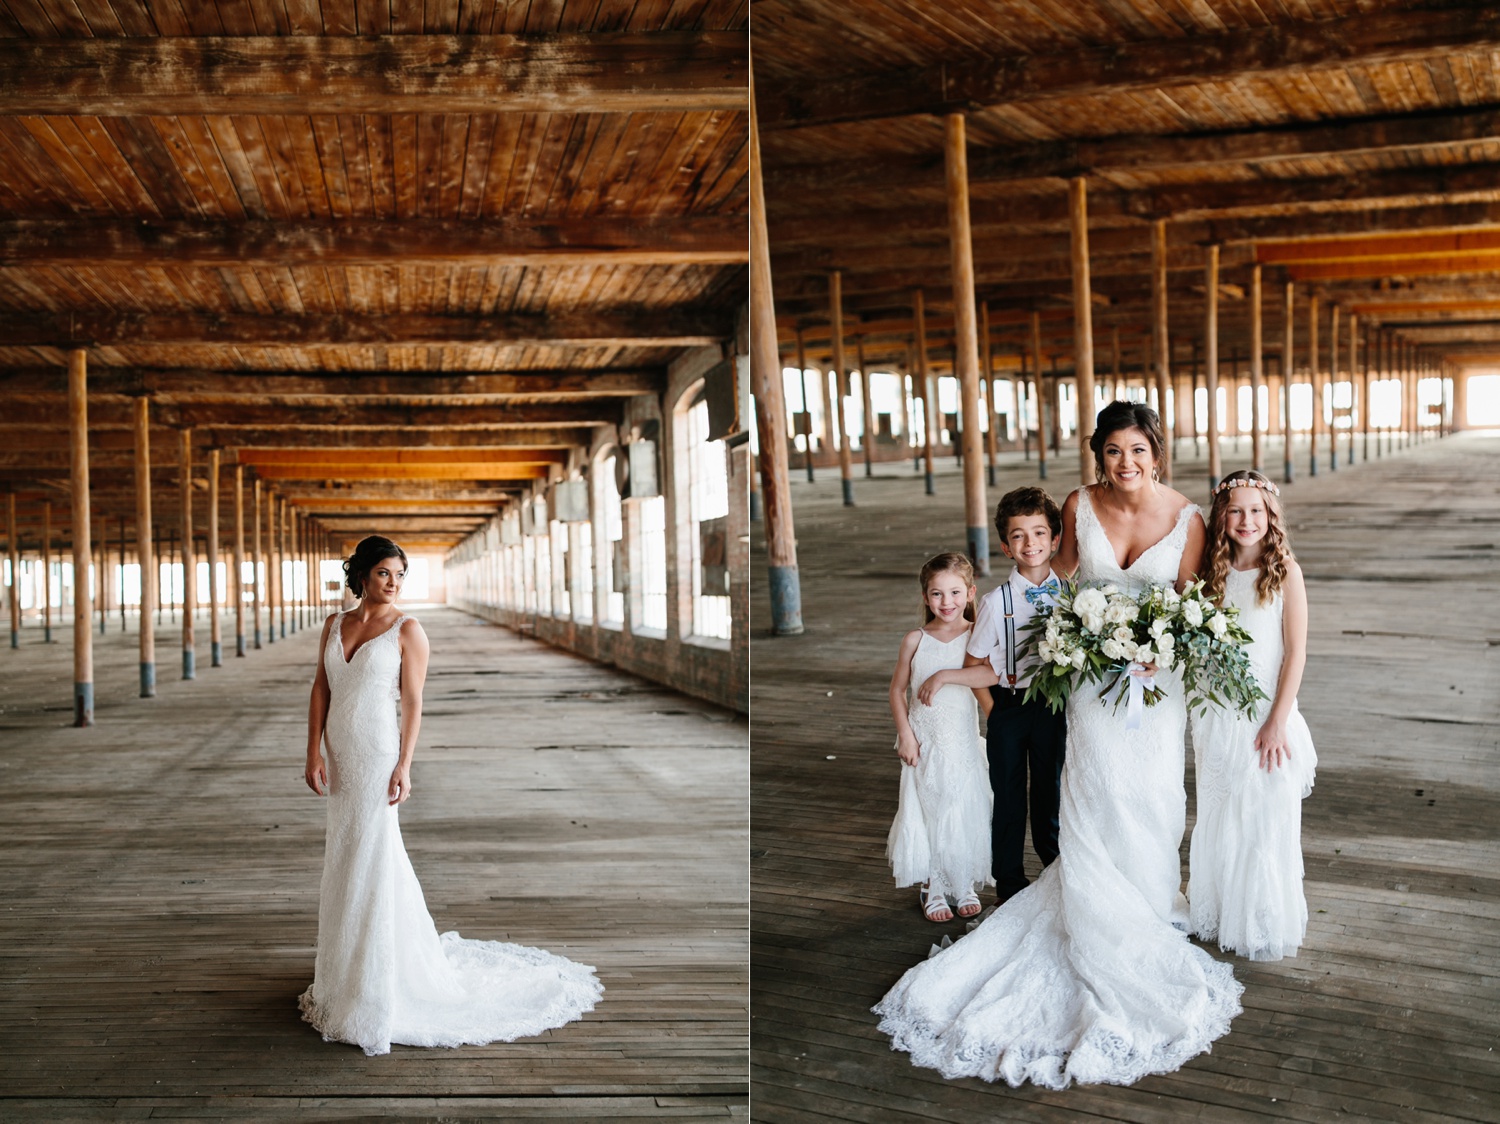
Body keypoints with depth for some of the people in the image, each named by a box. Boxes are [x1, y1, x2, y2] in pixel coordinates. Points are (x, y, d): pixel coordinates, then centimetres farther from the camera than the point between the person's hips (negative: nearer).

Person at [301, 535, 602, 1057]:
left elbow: (413, 701, -8)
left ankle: (380, 985, 7)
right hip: (341, 758, 6)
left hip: (377, 755, -5)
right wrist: (314, 752, -1)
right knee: (346, 860, 14)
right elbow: (320, 689, 7)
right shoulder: (334, 625, 8)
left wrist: (403, 766, -14)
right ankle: (350, 970, 29)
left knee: (372, 859, -4)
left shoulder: (407, 630, -7)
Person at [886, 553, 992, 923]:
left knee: (966, 812, 7)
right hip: (925, 743, 0)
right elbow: (898, 690, 3)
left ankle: (966, 886, 25)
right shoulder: (916, 640, -3)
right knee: (927, 812, 7)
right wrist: (905, 733, -4)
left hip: (964, 742, 0)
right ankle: (933, 889, 21)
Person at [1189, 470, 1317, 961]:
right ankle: (1218, 917, 29)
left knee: (1266, 823, 5)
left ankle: (1266, 927, 21)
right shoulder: (1213, 571, 3)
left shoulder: (1285, 571, -8)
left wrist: (1277, 722, -13)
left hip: (1266, 717, -4)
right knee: (1217, 822, 13)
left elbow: (1295, 652, -9)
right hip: (1217, 718, 4)